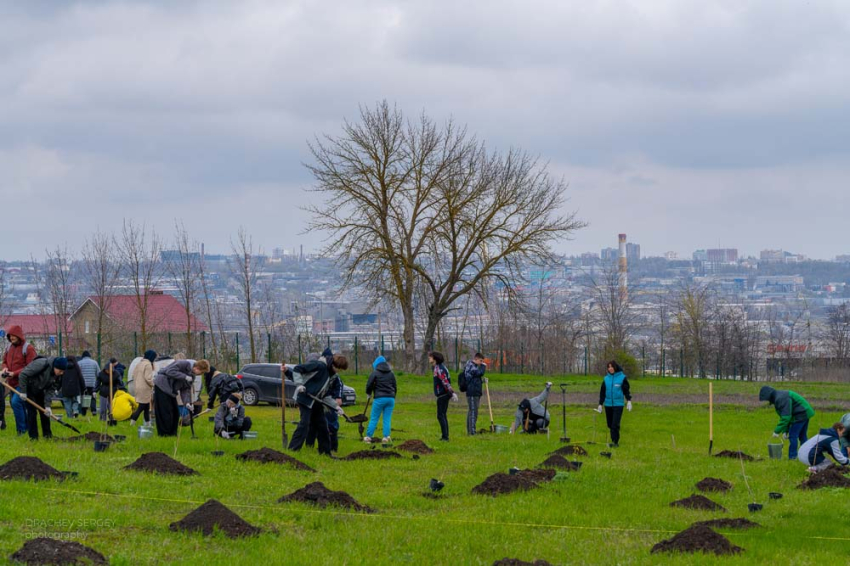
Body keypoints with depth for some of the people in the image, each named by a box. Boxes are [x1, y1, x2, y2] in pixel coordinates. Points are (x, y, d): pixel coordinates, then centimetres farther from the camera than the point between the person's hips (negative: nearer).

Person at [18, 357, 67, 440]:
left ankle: (47, 434, 13)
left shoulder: (57, 376, -10)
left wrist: (47, 406, -17)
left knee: (45, 412, 4)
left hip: (39, 391, 7)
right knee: (32, 411, -12)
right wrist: (23, 392, -26)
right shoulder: (42, 364, -32)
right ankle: (33, 436, -7)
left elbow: (50, 390, -7)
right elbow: (23, 375, -30)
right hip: (28, 389, -7)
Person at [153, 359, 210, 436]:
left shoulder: (192, 376, 8)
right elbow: (170, 371, -26)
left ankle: (172, 433, 15)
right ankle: (165, 433, -4)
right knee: (165, 412, -9)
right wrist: (185, 377, -27)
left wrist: (187, 402, -9)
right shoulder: (184, 364, -18)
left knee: (175, 413, 8)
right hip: (162, 385, -9)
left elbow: (186, 389, 6)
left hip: (171, 390, 9)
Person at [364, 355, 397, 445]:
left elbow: (369, 385, -5)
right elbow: (395, 387, 19)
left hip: (379, 398, -4)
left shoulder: (375, 373, -3)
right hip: (391, 398, 4)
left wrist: (368, 393, 14)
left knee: (374, 418, 3)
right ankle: (386, 437, 0)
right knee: (387, 419, 6)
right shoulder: (391, 374, 13)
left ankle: (368, 437, 4)